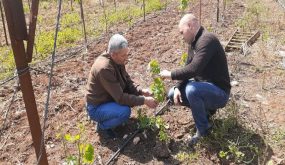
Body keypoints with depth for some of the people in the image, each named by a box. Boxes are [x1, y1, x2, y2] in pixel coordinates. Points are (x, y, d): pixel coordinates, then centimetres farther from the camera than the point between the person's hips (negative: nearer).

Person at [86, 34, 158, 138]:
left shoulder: (118, 61, -6)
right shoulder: (104, 68, -33)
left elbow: (128, 83, 3)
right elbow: (121, 98, -31)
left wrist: (141, 91, -15)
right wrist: (144, 100, -28)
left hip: (109, 98, 9)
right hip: (97, 108, -9)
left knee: (134, 94, -3)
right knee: (125, 111, -30)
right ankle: (102, 126, -2)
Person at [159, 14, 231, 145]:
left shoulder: (207, 40, -24)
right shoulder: (193, 43, 7)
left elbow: (194, 69, -34)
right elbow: (187, 69, 9)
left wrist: (171, 75, -20)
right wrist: (178, 88, -7)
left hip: (219, 92, -9)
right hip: (204, 86, 9)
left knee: (192, 90, -36)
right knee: (172, 94, 6)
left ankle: (203, 130, -13)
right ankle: (206, 109, 14)